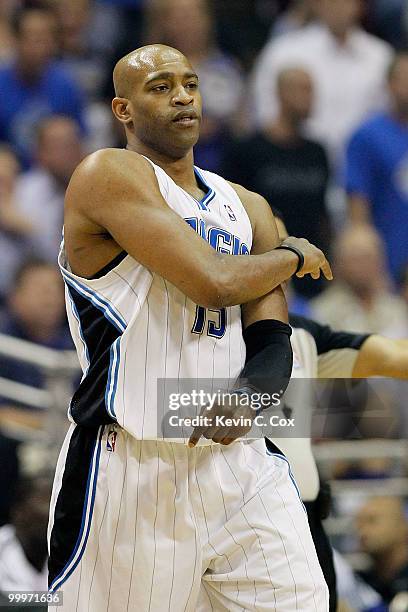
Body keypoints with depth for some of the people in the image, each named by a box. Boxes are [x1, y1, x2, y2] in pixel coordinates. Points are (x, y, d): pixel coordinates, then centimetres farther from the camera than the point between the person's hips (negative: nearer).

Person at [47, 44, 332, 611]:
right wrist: (293, 256, 2)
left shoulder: (247, 207, 15)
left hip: (237, 461, 6)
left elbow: (273, 341, 7)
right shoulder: (108, 175, -8)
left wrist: (247, 394, -16)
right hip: (129, 472, -6)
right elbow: (214, 282, -18)